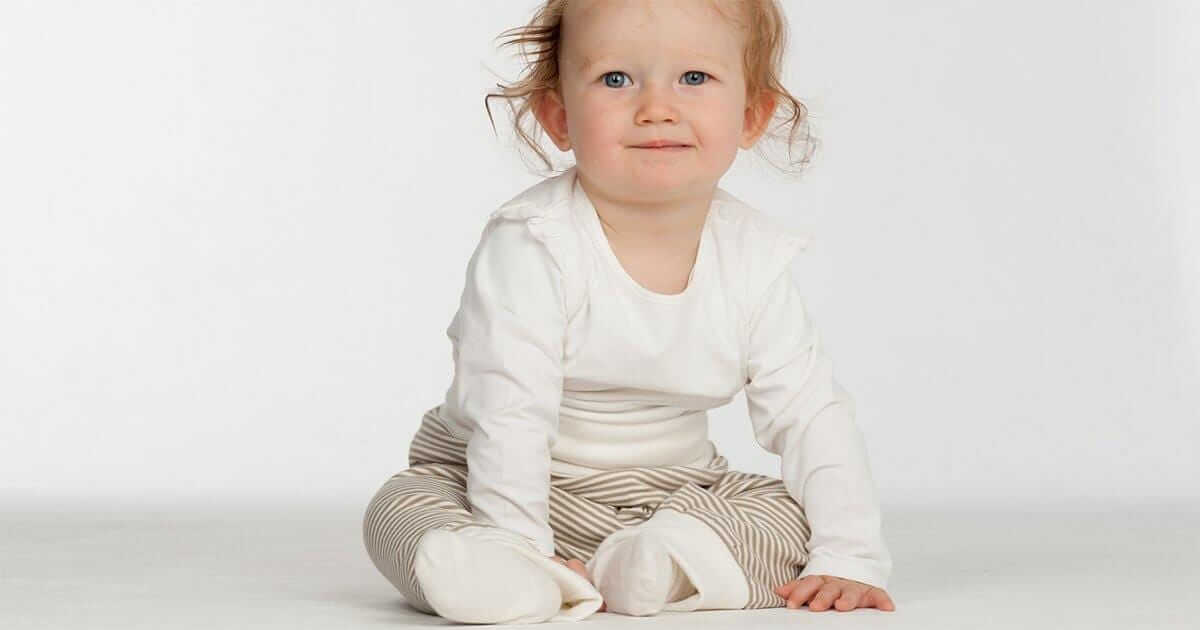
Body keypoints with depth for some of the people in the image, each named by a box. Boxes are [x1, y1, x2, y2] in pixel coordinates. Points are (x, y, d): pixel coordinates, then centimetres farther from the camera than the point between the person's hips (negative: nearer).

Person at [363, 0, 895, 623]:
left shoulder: (753, 260, -8)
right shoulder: (532, 246, -23)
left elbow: (813, 414, -5)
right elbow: (508, 415, -26)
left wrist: (852, 559, -14)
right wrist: (522, 549, -33)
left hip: (672, 493, 4)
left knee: (791, 515, -18)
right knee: (401, 509, -26)